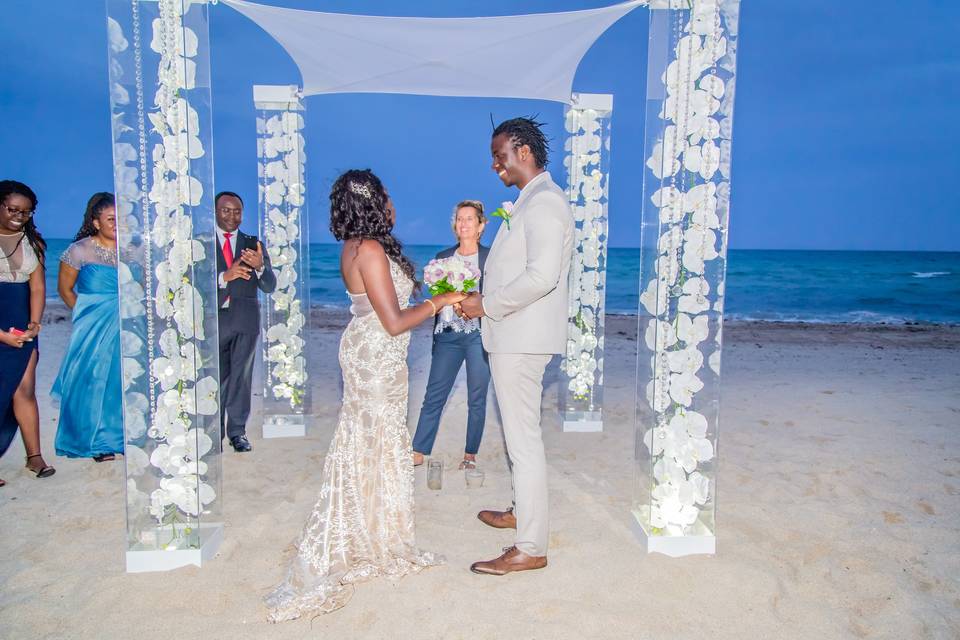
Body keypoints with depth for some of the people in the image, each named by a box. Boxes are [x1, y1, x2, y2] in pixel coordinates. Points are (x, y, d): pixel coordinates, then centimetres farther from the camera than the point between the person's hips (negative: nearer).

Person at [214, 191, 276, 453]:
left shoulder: (254, 245, 10)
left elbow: (270, 286, 2)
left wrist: (260, 266, -18)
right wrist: (225, 276, -24)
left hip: (246, 321, 1)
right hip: (214, 320, -1)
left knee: (241, 377, 2)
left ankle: (237, 432, 10)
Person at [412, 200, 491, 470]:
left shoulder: (491, 258, 2)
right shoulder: (443, 257, 11)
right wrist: (436, 335, 10)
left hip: (479, 334, -2)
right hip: (448, 333, 3)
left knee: (477, 398, 6)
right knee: (434, 395, 3)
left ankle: (470, 454, 19)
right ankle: (417, 452, 11)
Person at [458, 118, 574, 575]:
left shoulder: (544, 201, -16)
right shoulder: (531, 200, 18)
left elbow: (541, 276, -27)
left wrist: (487, 306, -18)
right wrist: (483, 297, 11)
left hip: (522, 337, -11)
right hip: (514, 335, 11)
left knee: (523, 439, -4)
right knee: (520, 434, 21)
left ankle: (530, 548, 6)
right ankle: (523, 511, 38)